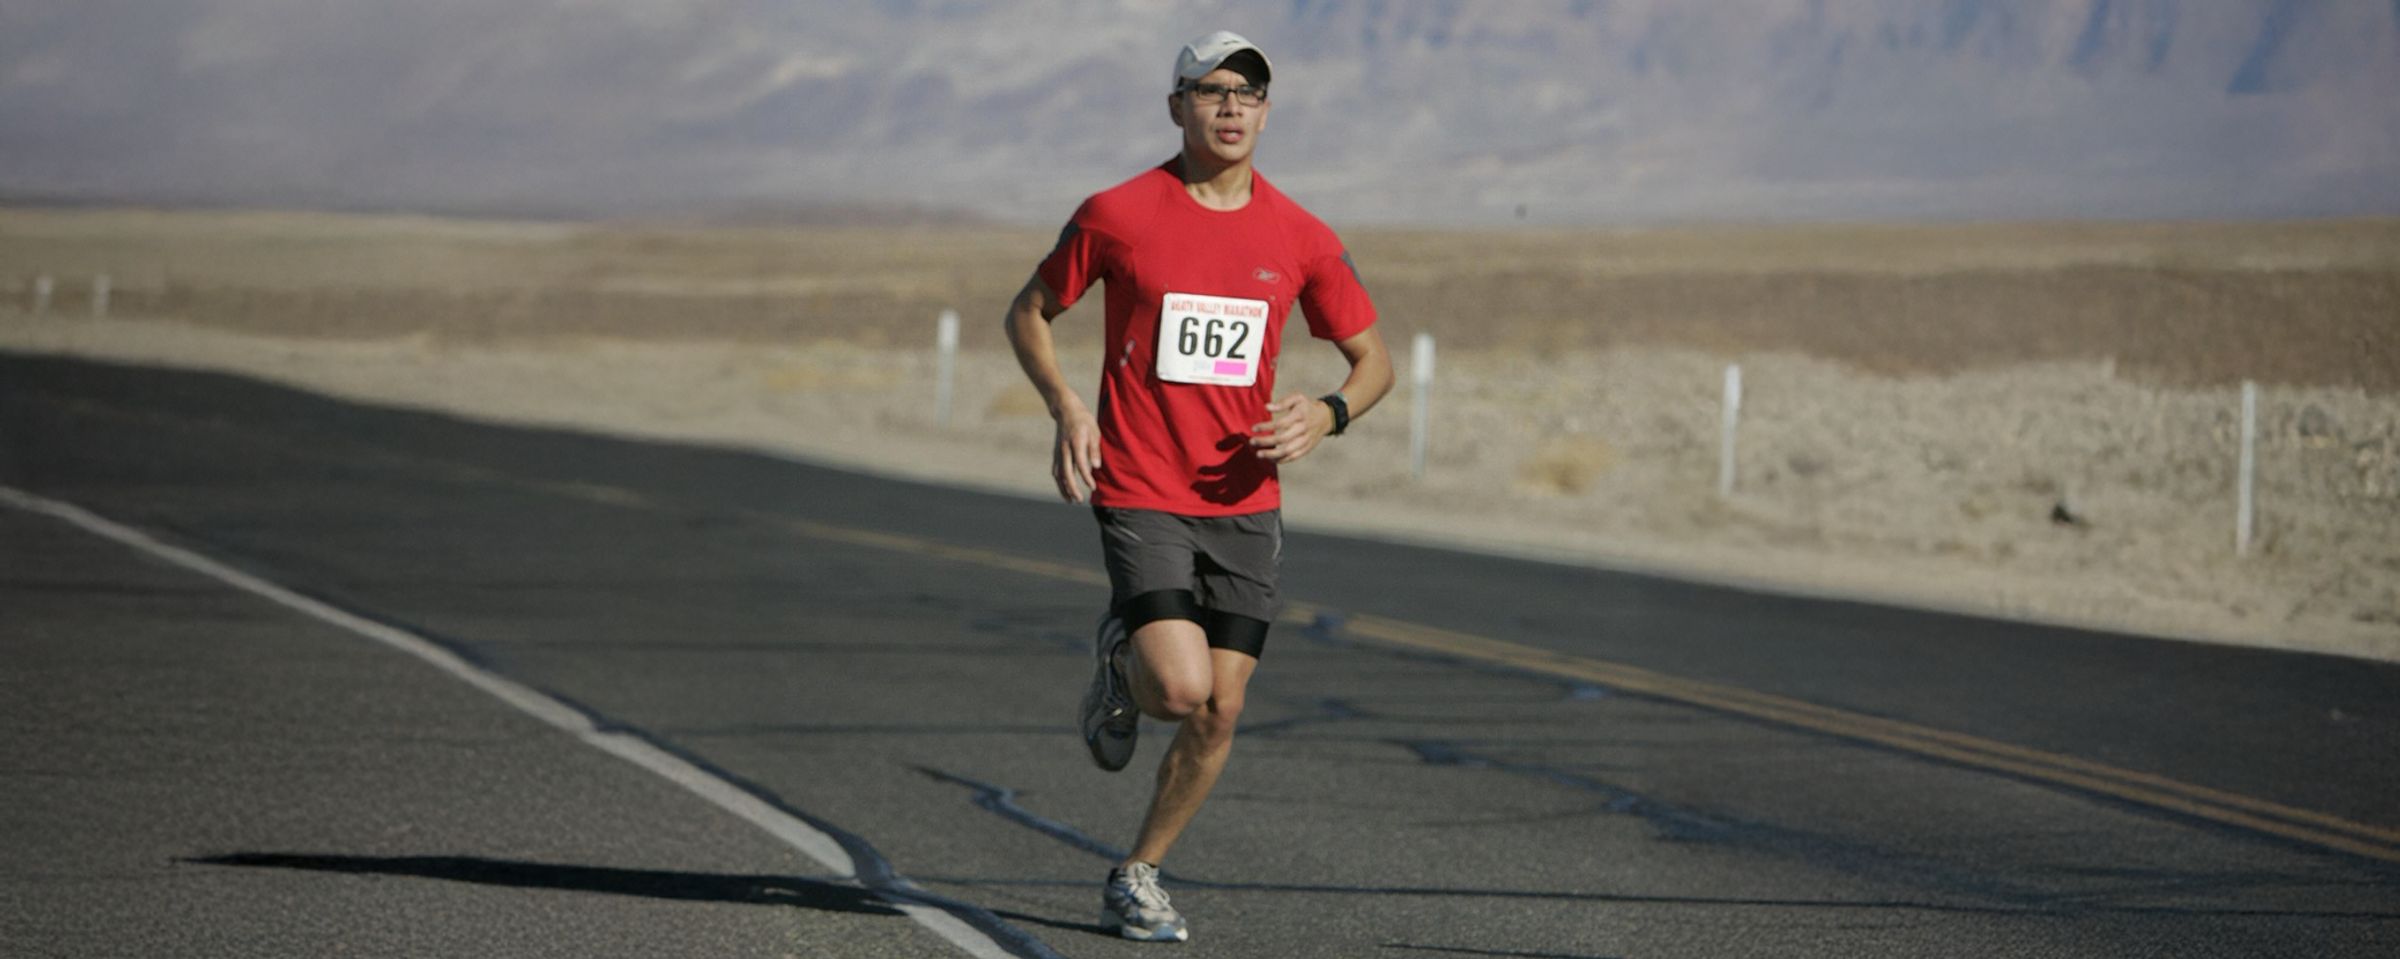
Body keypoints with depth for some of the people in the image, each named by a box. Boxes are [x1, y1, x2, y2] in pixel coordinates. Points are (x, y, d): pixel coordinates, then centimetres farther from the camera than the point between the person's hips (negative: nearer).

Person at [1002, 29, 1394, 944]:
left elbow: (1373, 359, 11)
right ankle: (1119, 657, 17)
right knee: (1181, 689, -20)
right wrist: (1066, 408, -8)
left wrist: (1325, 414, -10)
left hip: (1245, 503, 3)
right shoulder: (1116, 214, -5)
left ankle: (1136, 878, 22)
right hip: (1141, 498, -3)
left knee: (1219, 715, 2)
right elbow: (1029, 312, 8)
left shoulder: (1301, 239, 2)